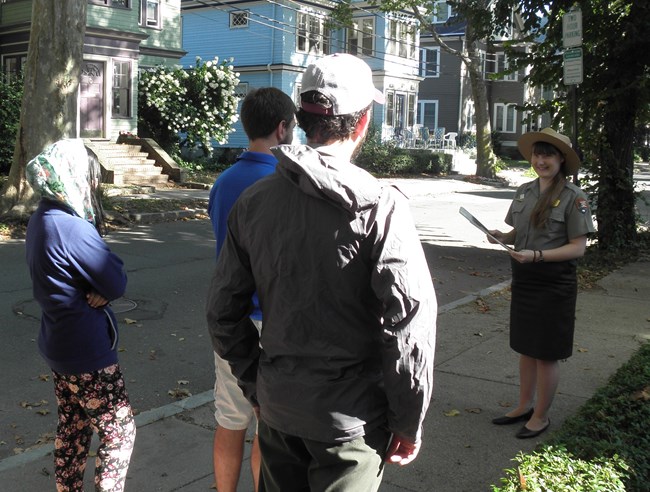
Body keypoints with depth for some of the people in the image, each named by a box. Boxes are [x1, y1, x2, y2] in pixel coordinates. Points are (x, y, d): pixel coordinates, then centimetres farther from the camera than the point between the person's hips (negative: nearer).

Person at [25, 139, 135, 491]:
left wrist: (97, 289, -11)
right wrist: (103, 290, -2)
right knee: (120, 431, 3)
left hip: (59, 345, 10)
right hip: (87, 354, -9)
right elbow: (117, 283, -20)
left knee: (72, 430, 20)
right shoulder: (72, 227, -25)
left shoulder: (41, 220, 5)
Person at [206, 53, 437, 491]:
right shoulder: (381, 207, -17)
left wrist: (255, 385, 16)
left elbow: (224, 310, 5)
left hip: (277, 406, 5)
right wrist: (409, 422, -7)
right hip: (350, 417, -5)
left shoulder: (254, 201, -1)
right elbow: (409, 324, -19)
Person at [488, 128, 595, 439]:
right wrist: (503, 237, -6)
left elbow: (578, 247, -14)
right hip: (524, 281, 6)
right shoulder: (524, 192, 7)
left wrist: (537, 255, -25)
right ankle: (524, 406, 32)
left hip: (554, 284, -6)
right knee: (525, 347, 16)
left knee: (546, 354, 5)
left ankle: (541, 416, 21)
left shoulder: (573, 197, -12)